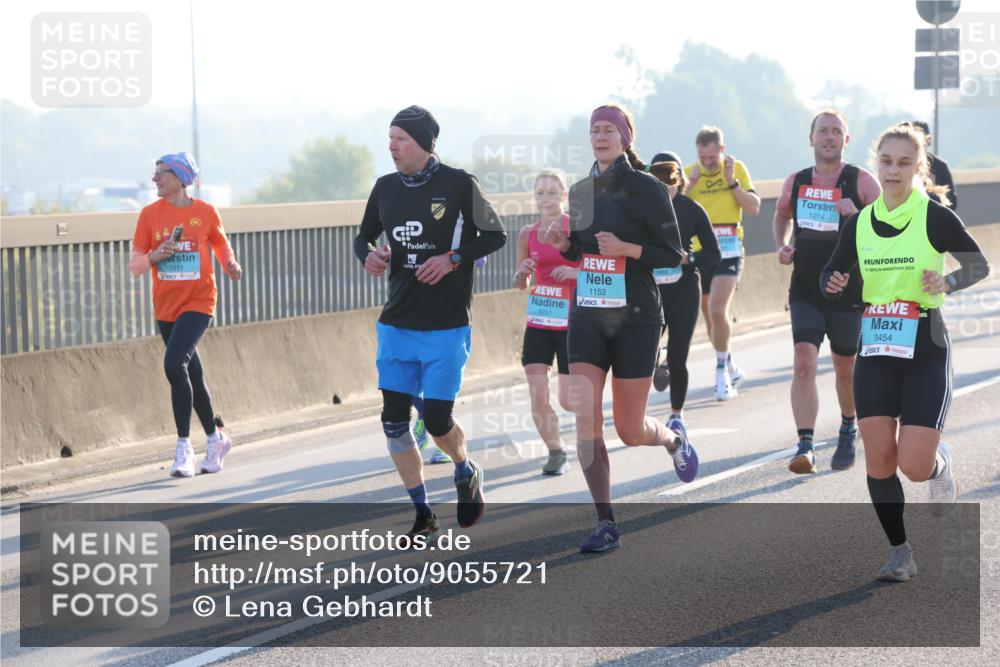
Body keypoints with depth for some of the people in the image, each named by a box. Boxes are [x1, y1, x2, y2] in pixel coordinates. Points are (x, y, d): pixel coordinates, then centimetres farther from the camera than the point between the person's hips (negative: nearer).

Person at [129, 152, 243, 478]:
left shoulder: (205, 212, -2)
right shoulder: (150, 214, 2)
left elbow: (221, 245, 14)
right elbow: (134, 265, 3)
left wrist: (231, 265, -6)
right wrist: (154, 256, -17)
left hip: (198, 302, -4)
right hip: (165, 305, 4)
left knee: (174, 364, -23)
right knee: (192, 376, 13)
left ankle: (184, 447, -18)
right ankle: (215, 438, 32)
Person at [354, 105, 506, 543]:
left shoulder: (458, 185, -9)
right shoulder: (386, 188, 5)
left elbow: (495, 235, -1)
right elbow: (363, 237, 18)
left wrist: (453, 259, -15)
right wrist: (368, 255, -5)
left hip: (446, 327, -5)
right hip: (396, 323, 5)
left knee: (437, 421, -6)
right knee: (394, 420, 0)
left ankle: (467, 474, 28)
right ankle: (422, 513, 14)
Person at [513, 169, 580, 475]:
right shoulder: (527, 234, 5)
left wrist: (576, 272, -21)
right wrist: (523, 272, -9)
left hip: (571, 322, -3)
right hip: (538, 323, 3)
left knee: (569, 401, -3)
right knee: (538, 397, -5)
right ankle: (556, 452, 15)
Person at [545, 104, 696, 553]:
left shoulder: (647, 188, -8)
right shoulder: (580, 191, 9)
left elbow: (672, 255, -7)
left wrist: (626, 248, -21)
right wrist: (562, 243, -2)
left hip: (635, 318, -4)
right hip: (588, 317, 4)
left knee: (630, 430, 3)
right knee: (585, 420, -10)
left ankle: (674, 441, 39)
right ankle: (606, 524, -4)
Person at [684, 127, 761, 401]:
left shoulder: (736, 169, 0)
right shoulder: (689, 173, 3)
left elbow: (754, 208, -5)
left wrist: (732, 182, -14)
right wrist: (688, 186, -17)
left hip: (727, 248, -3)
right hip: (698, 251, 3)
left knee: (717, 311, -17)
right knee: (708, 314, 11)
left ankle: (722, 371, -5)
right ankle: (730, 367, 29)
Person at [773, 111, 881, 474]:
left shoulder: (861, 181, -5)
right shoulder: (795, 182, 5)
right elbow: (782, 215, 25)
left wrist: (857, 216, -25)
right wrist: (782, 246, 7)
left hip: (849, 291, -1)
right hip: (805, 291, 2)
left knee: (845, 368, 13)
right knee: (803, 363, -15)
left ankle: (848, 431, 38)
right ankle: (805, 445, -19)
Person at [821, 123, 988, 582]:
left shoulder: (934, 217, -7)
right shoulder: (859, 224, 5)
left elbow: (979, 265, 2)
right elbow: (832, 274, 14)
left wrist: (947, 282, -18)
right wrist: (833, 284, -10)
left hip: (925, 353, -4)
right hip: (875, 353, 4)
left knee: (914, 465, -9)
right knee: (879, 459, -3)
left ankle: (940, 465, 28)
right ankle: (899, 553, 10)